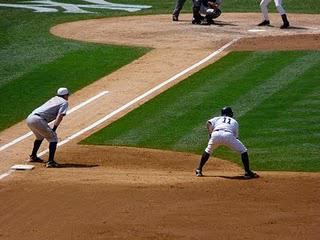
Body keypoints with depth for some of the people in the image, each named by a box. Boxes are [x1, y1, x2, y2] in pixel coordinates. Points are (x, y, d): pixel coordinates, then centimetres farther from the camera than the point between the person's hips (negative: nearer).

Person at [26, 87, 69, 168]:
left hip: (29, 118, 8)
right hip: (38, 120, -8)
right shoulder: (64, 102, 6)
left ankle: (33, 157, 42)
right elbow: (60, 116, -7)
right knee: (53, 138, -1)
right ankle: (50, 161, -12)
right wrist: (53, 130, -5)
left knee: (40, 136, 32)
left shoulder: (54, 99, 29)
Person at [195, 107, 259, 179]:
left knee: (208, 151, 27)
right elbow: (236, 136, 29)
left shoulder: (217, 118, 34)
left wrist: (210, 134, 25)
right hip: (228, 135, -1)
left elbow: (209, 123, 14)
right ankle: (247, 172, 5)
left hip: (216, 135, 1)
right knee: (243, 151, 13)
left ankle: (199, 170, 23)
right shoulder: (234, 121, 35)